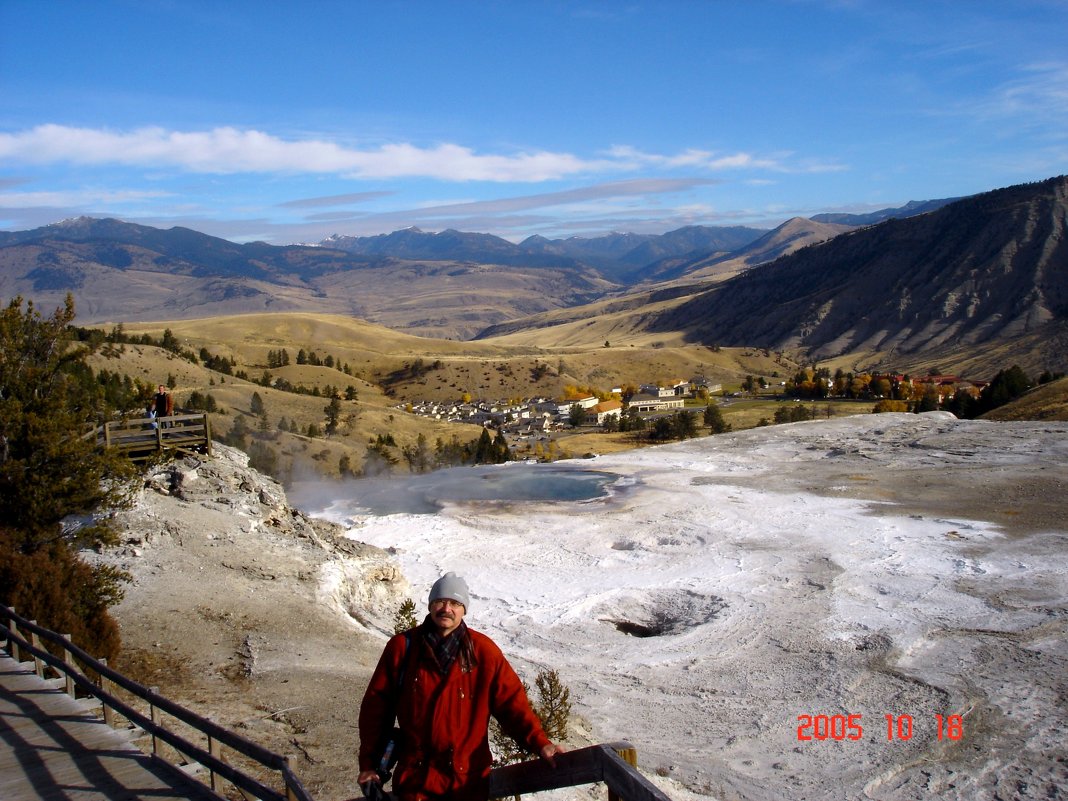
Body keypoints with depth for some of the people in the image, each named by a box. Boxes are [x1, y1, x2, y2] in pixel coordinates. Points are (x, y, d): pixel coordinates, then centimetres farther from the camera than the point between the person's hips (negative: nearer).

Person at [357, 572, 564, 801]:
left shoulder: (483, 651, -3)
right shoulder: (403, 647, -2)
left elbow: (511, 701, -2)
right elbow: (376, 706, 2)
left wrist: (539, 742, -15)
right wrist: (369, 763, 2)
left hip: (468, 781, 0)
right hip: (415, 780, 0)